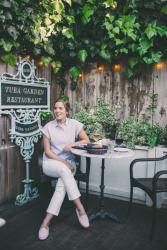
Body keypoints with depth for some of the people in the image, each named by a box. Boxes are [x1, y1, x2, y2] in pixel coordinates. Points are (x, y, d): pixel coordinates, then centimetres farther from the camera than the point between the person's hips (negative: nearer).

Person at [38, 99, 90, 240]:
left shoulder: (74, 124, -1)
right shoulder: (48, 127, -3)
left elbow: (86, 141, 1)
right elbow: (47, 151, -3)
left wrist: (71, 144, -15)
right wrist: (62, 162, -15)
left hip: (68, 163, 1)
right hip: (50, 163, -1)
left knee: (62, 184, -30)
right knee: (64, 170, -35)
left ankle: (46, 222, -26)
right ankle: (80, 207, -29)